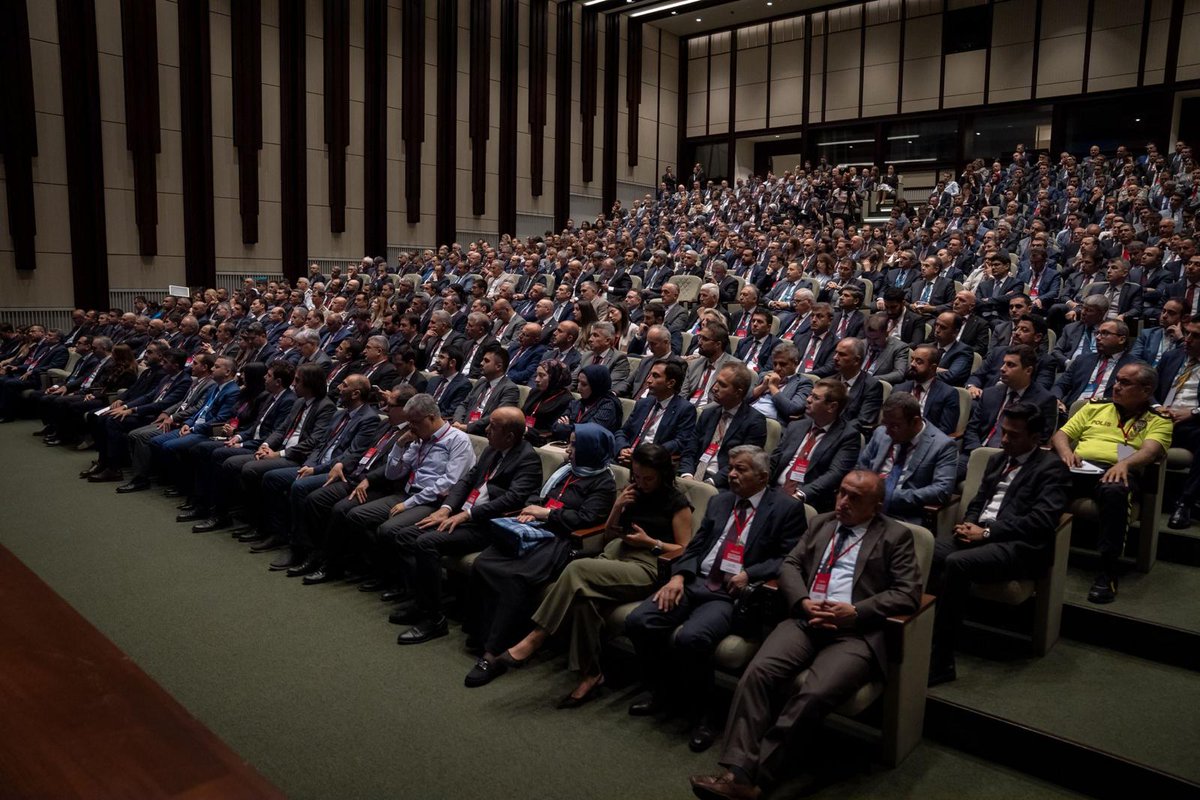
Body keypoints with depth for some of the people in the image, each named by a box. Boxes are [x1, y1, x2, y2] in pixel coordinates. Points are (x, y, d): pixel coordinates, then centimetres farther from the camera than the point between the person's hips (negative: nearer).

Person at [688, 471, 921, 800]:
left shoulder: (896, 536, 7)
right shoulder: (821, 523, 20)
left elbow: (908, 593, -2)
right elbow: (790, 565, 16)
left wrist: (856, 611, -13)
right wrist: (803, 602, -5)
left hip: (856, 631, -4)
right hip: (806, 620, 4)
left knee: (815, 694, -30)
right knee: (758, 673, -23)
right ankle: (737, 771, -25)